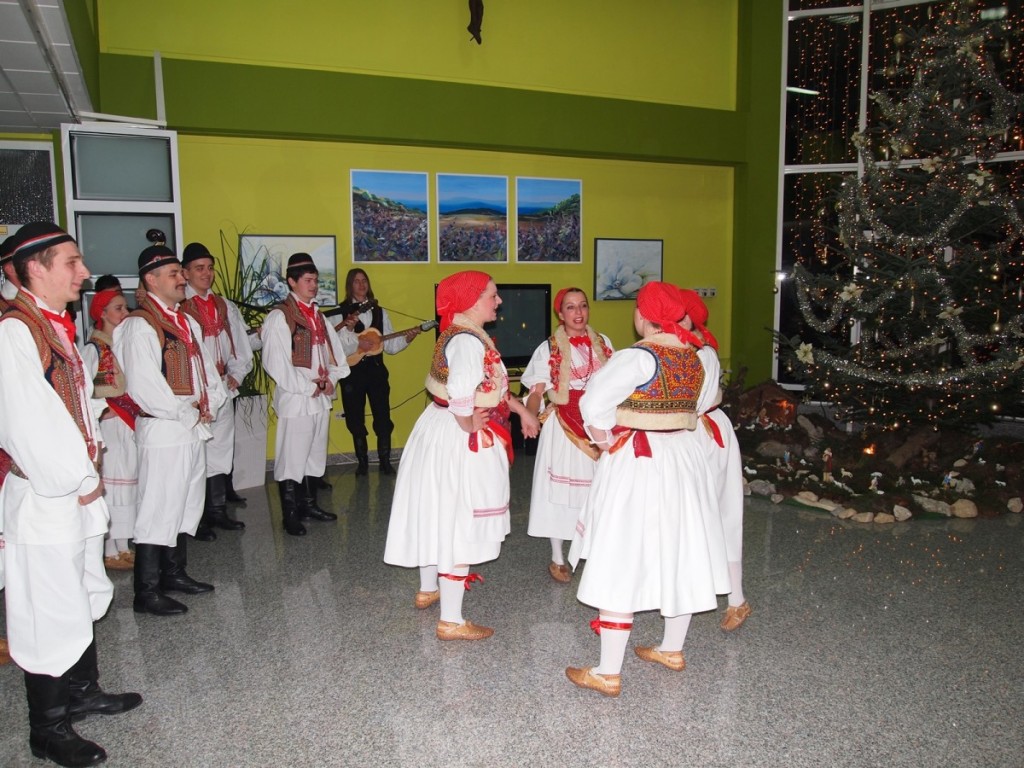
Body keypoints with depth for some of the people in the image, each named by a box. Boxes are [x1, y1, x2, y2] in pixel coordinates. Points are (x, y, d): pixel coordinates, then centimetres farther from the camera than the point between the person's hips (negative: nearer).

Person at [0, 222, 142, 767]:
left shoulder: (55, 326, 11)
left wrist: (88, 470, 6)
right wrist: (79, 481, -14)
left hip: (77, 491, 9)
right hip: (44, 497, -9)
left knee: (84, 598, 21)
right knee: (51, 612, 3)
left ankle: (83, 692, 39)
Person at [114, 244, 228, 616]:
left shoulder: (187, 322, 15)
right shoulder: (139, 325, -13)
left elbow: (207, 368, 17)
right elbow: (143, 387, -21)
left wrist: (211, 404, -1)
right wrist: (189, 413, -13)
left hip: (195, 431, 9)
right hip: (163, 433, -9)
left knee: (187, 506, 18)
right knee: (158, 512, -3)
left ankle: (174, 573, 32)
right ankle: (146, 592, 7)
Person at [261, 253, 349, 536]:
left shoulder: (318, 316, 14)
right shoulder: (279, 317, -9)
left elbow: (335, 351, 15)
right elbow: (275, 362, -16)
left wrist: (331, 379, -3)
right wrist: (308, 386, -14)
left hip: (321, 397, 8)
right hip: (295, 398, -7)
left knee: (315, 452, 15)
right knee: (292, 457, -2)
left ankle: (309, 503, 28)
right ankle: (290, 515, 7)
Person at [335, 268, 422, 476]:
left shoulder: (379, 312, 10)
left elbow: (390, 346, 8)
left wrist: (407, 338, -8)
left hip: (376, 369, 2)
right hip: (352, 371, -2)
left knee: (383, 417, 2)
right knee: (356, 419, 7)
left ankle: (385, 461, 14)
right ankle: (362, 462, 22)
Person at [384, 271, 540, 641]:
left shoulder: (460, 334, 10)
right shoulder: (468, 341, -23)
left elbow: (490, 386, 19)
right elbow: (462, 394, -40)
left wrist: (521, 409, 17)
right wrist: (468, 426, -23)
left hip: (440, 430, 11)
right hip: (461, 440, -11)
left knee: (439, 515, 23)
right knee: (459, 525, -1)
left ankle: (428, 589, 43)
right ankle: (451, 621, 10)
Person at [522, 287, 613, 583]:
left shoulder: (602, 343, 7)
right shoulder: (549, 349, -4)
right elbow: (536, 392, -8)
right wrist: (530, 415, -27)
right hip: (563, 426, -3)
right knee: (561, 490, 2)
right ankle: (557, 560, 17)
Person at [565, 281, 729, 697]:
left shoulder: (638, 357, -18)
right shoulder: (696, 357, 3)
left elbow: (594, 403, -24)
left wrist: (605, 438, -8)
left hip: (636, 461, -8)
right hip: (684, 456, 8)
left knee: (621, 562, -1)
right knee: (678, 553, 18)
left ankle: (608, 673, 6)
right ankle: (672, 649, 35)